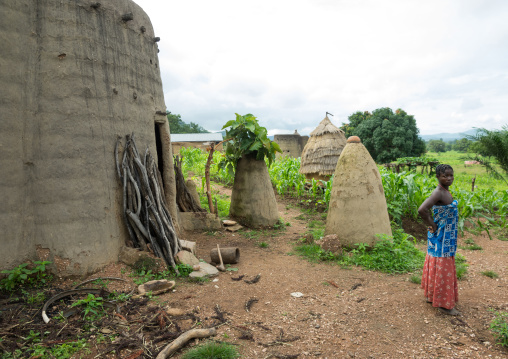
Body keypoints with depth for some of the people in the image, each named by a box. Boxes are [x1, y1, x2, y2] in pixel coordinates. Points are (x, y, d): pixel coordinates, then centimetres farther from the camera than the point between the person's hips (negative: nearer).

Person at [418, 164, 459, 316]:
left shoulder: (446, 191, 7)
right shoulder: (438, 193, -22)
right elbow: (422, 210, -35)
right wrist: (431, 225, -20)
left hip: (447, 236, 9)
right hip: (441, 237, -9)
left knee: (437, 267, 18)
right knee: (441, 268, 0)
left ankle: (431, 295, 32)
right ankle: (443, 304, 12)